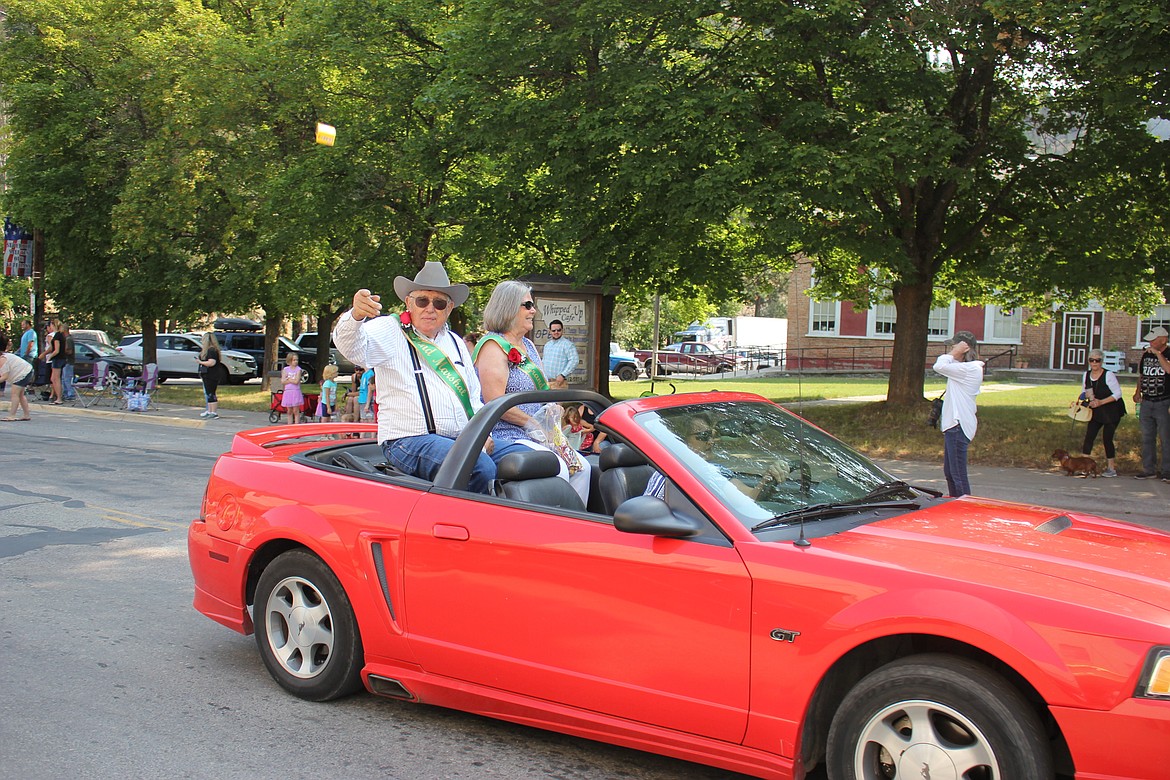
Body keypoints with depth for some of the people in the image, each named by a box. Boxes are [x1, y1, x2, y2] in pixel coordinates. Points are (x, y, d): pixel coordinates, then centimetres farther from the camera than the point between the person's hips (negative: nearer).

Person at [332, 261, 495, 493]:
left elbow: (475, 396, 26)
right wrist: (355, 316, -40)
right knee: (482, 468, -31)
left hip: (462, 441, 7)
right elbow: (351, 345, -18)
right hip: (408, 442, -7)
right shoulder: (390, 331, 2)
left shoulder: (456, 342, 22)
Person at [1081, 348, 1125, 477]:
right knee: (1089, 436, -3)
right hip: (1096, 412, 6)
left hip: (1112, 411, -5)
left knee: (1107, 438, -4)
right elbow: (1084, 393, 13)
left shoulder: (1108, 375, -16)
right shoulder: (1086, 375, 3)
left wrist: (1101, 402, -22)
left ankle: (1111, 468, 8)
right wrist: (1086, 397, -12)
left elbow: (1118, 394, -15)